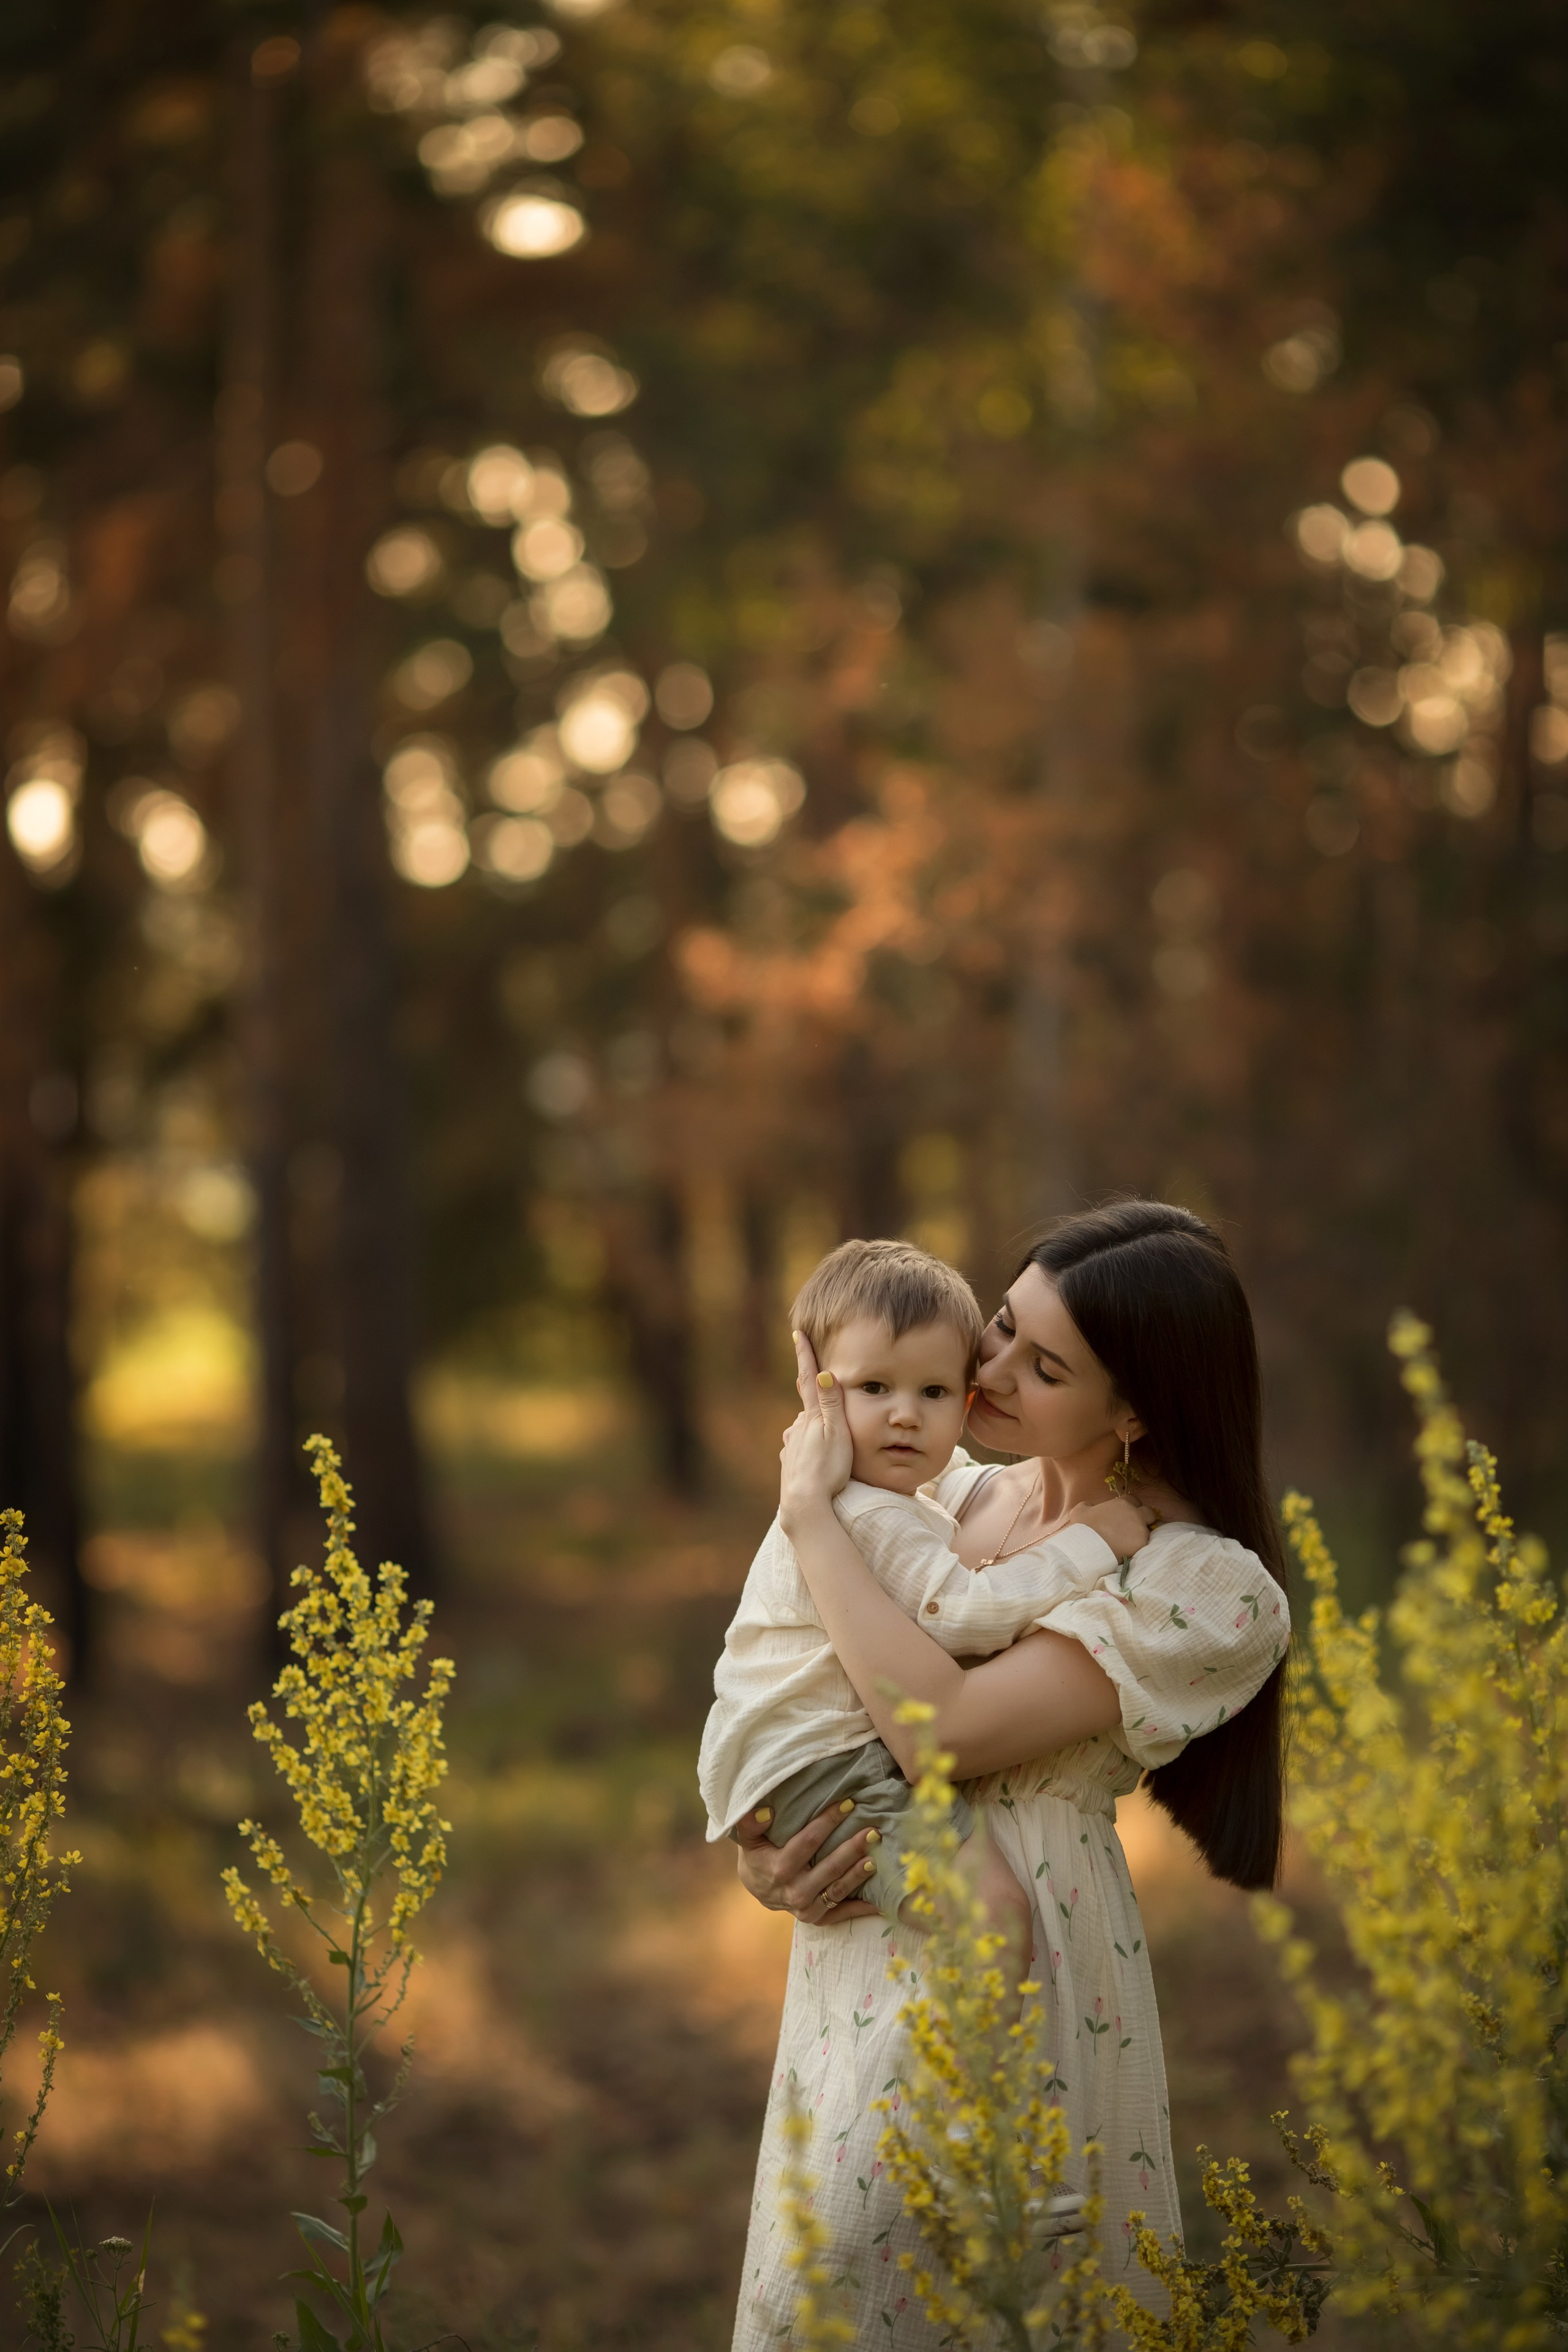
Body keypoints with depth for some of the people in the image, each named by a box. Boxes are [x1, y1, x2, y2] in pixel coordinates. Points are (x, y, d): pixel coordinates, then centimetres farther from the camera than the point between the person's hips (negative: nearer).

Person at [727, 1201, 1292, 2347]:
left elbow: (941, 1729, -24)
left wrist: (814, 1504, -16)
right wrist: (754, 1847, -6)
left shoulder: (1207, 1586, -14)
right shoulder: (953, 1494, 7)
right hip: (858, 1956, 7)